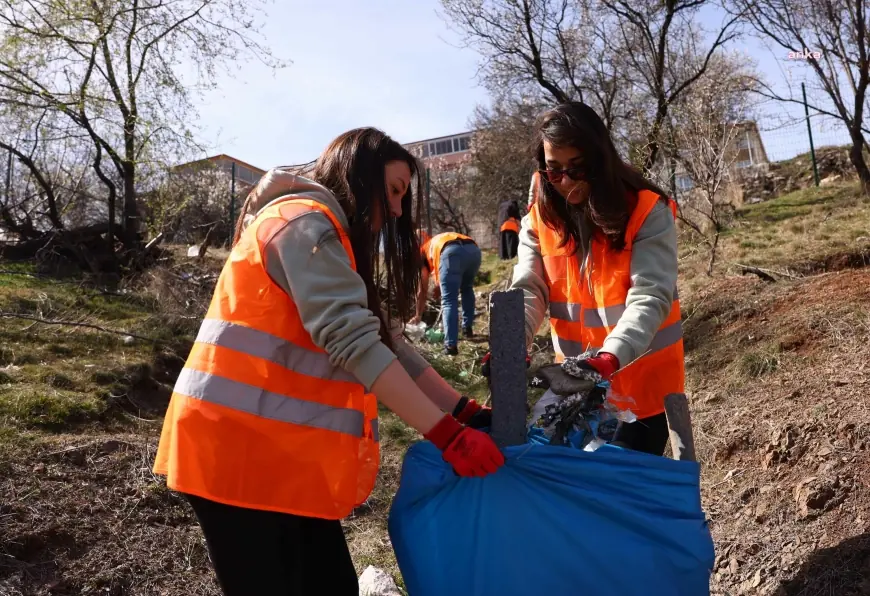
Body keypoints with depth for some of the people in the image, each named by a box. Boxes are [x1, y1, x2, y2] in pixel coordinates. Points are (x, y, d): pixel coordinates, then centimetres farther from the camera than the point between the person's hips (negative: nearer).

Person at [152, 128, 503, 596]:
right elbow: (352, 341, -24)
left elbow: (382, 341, 11)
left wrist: (465, 410, 2)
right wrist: (447, 434, -24)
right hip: (241, 445, -9)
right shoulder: (304, 223, -13)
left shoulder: (331, 239, 18)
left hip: (285, 451, 9)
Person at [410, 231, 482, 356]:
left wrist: (418, 316, 42)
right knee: (467, 289, 31)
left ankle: (451, 345, -4)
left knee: (449, 300, 3)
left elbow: (423, 290, 33)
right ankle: (467, 328, 32)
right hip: (473, 249, 5)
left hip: (451, 252, -5)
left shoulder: (423, 252, 33)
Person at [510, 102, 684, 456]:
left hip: (643, 384, -4)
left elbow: (650, 297, -22)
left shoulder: (648, 212, -13)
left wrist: (609, 358, -39)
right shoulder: (540, 219, -2)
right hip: (577, 384, 4)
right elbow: (528, 291, -10)